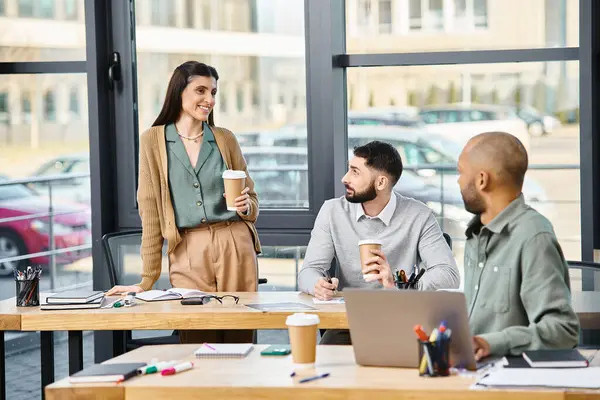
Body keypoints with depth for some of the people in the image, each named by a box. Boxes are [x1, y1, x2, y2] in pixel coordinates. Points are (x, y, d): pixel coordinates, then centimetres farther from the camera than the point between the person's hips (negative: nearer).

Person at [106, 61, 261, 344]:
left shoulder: (225, 139, 10)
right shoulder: (153, 140, 4)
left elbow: (252, 201, 18)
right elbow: (150, 211, 3)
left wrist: (245, 206, -7)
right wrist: (147, 279, 1)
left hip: (235, 248, 2)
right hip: (186, 256, -2)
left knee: (239, 341, -1)